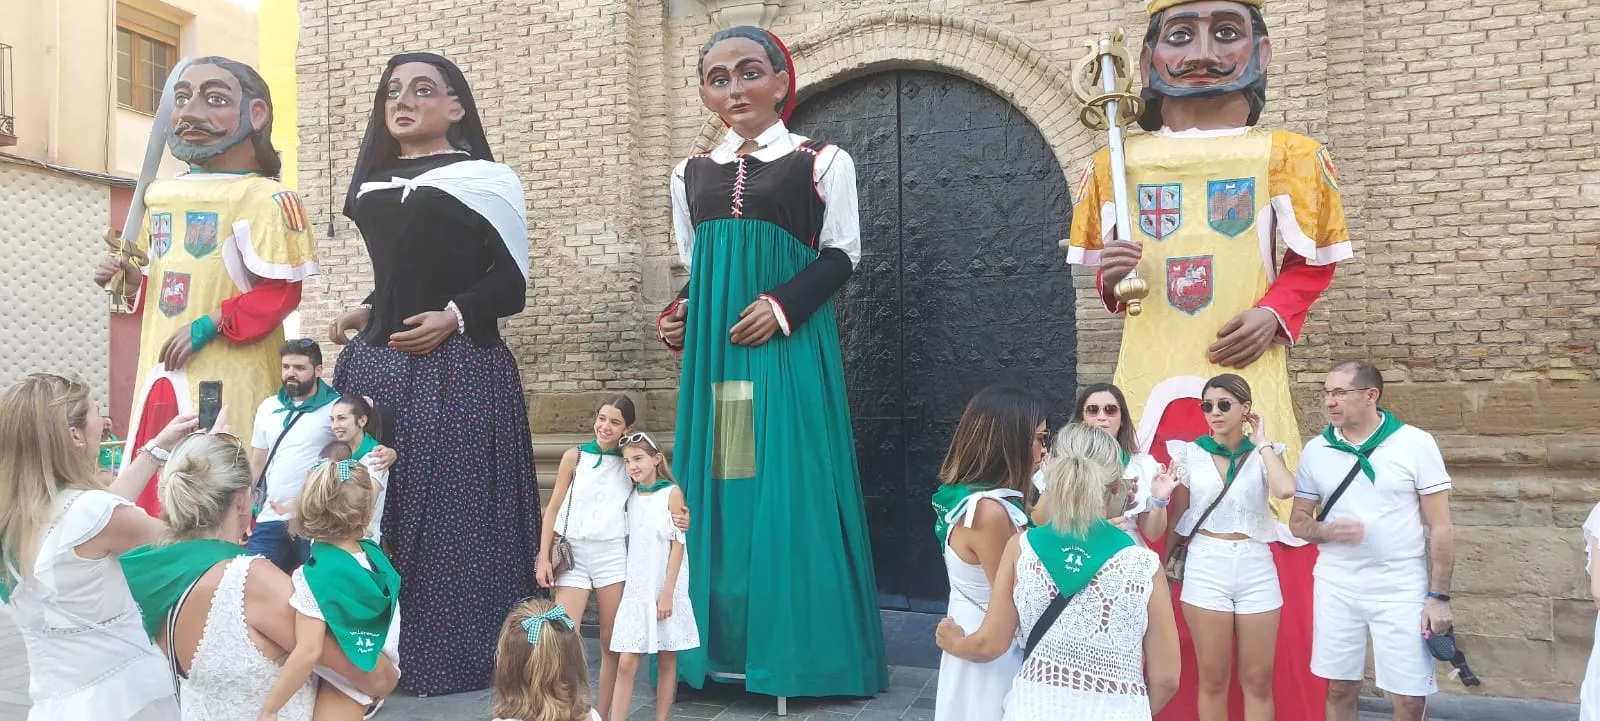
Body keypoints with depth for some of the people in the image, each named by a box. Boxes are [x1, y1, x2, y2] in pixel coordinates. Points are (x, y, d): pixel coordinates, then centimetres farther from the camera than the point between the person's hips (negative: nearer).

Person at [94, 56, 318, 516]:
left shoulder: (265, 198, -10)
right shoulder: (160, 195, 15)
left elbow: (282, 291, -15)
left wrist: (208, 325, -19)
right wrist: (130, 282, 8)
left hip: (229, 381, -8)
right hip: (161, 374, 8)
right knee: (152, 499, 13)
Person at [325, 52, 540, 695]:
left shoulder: (484, 180, -1)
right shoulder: (372, 188, 18)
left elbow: (510, 285, -5)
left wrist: (454, 316, -19)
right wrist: (366, 313, 10)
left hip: (458, 371, -6)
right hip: (377, 365, 6)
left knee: (452, 513, -5)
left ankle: (457, 656, 7)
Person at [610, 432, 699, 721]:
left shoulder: (671, 493, -4)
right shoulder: (631, 497, 9)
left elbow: (678, 544, -8)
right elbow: (630, 545, 12)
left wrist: (667, 593, -13)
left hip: (663, 589, -3)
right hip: (635, 589, 3)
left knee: (666, 661, 7)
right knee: (626, 664, -3)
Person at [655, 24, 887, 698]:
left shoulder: (822, 161, 3)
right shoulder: (691, 173, 15)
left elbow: (841, 256, 0)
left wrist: (784, 304, -14)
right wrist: (677, 315, 1)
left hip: (790, 346, -4)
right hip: (715, 348, 4)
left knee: (787, 486, -5)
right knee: (718, 484, 5)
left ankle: (795, 650, 6)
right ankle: (720, 643, 17)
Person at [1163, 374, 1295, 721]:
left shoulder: (1264, 454, 2)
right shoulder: (1190, 453, 2)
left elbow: (1285, 490, -20)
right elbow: (1178, 517, 9)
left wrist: (1261, 442, -8)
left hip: (1256, 567, 1)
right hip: (1206, 566, 0)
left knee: (1258, 680, 6)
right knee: (1213, 679, 4)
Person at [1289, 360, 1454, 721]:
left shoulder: (1417, 444, -7)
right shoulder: (1315, 450, 1)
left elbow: (1439, 527, -5)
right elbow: (1299, 522, 7)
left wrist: (1439, 596, -8)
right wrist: (1329, 531, -15)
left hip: (1401, 590, -2)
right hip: (1336, 588, 3)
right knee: (1339, 690, 10)